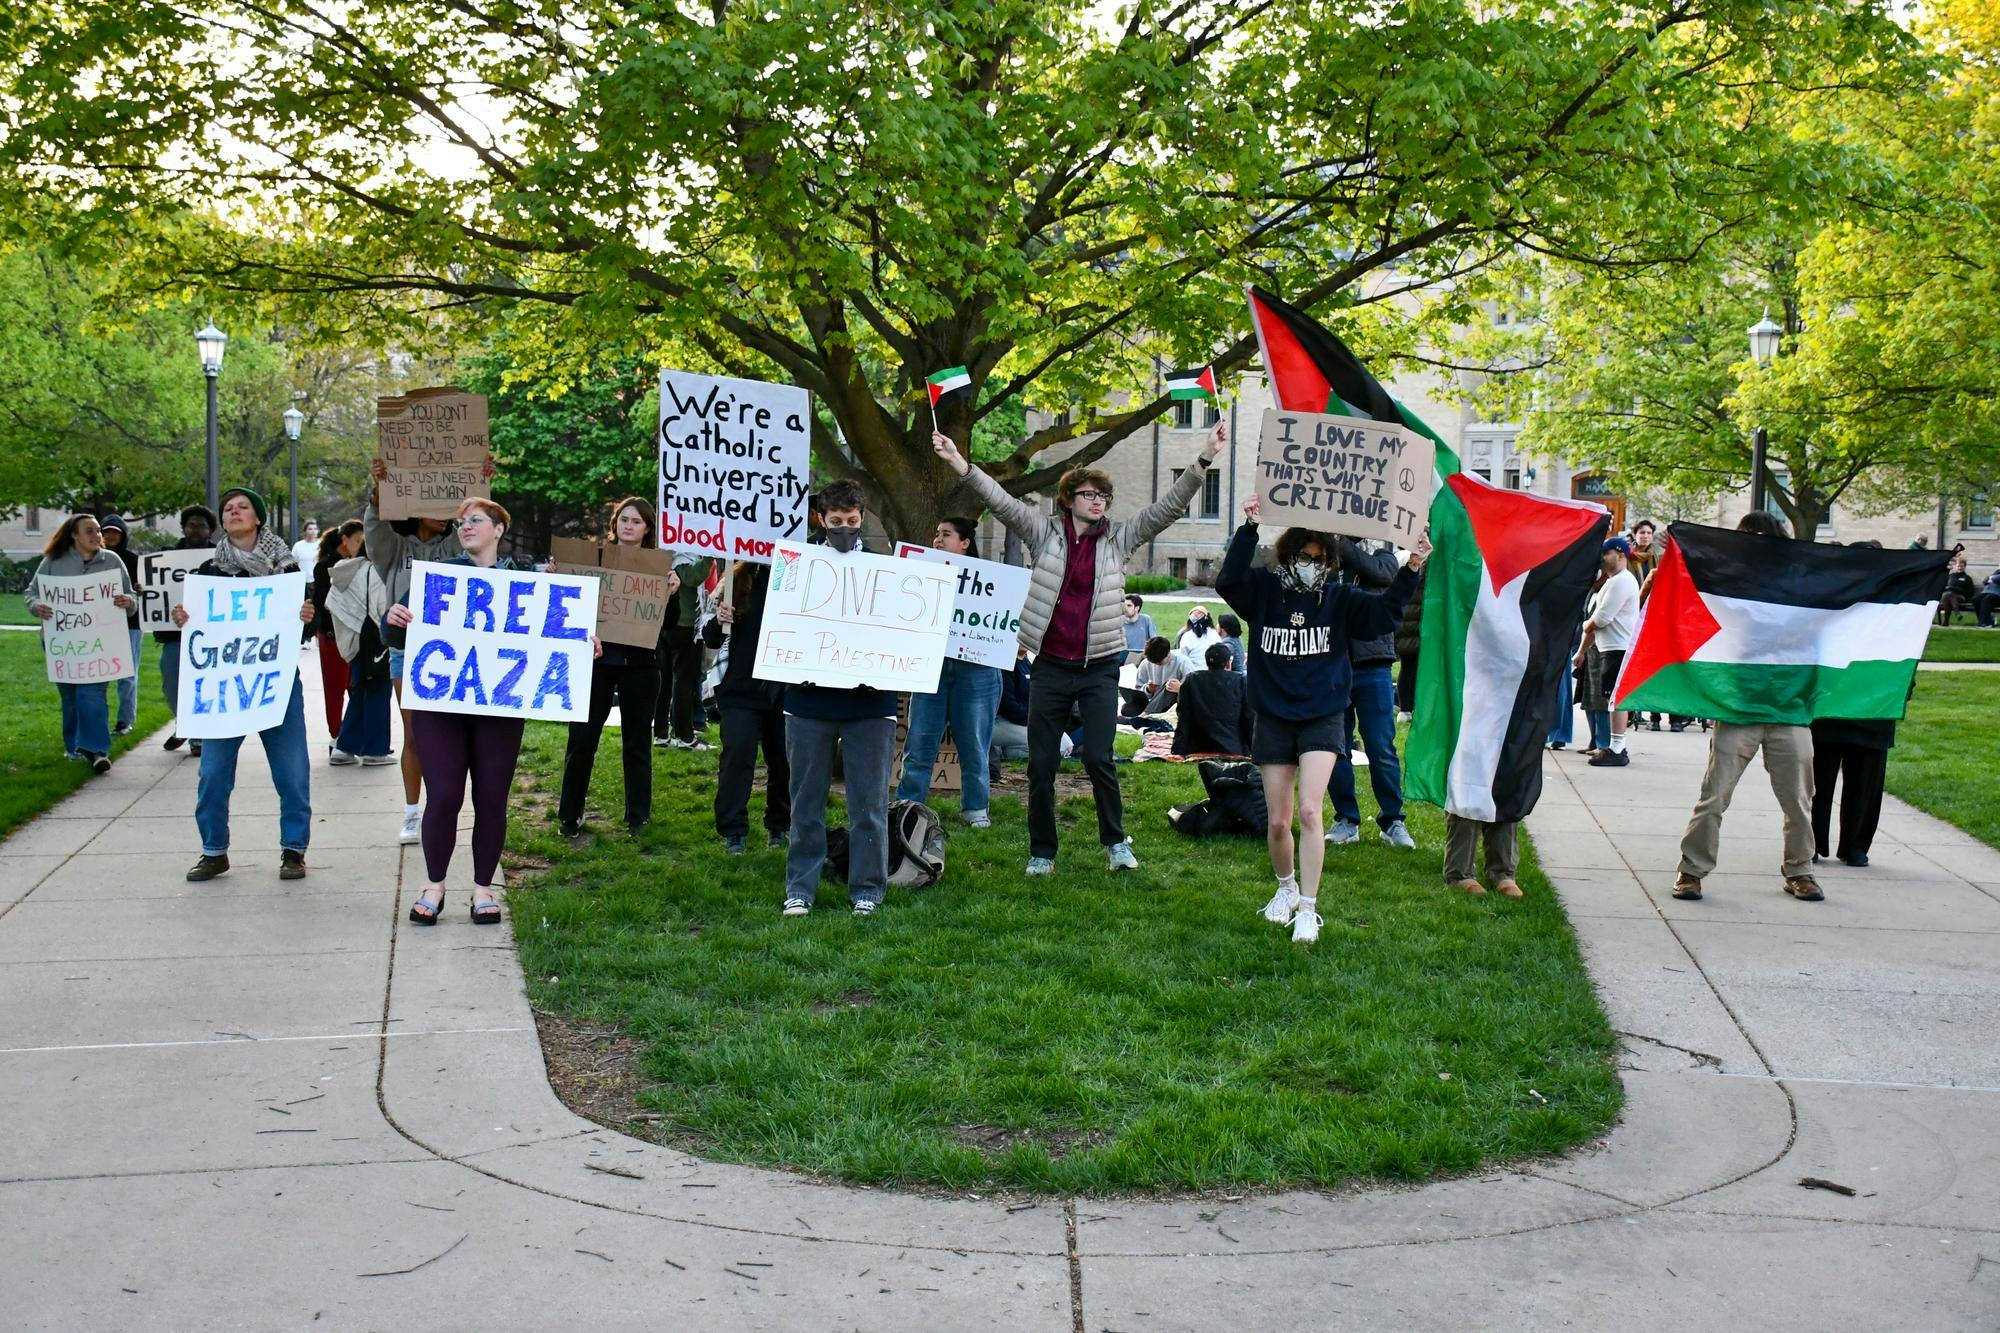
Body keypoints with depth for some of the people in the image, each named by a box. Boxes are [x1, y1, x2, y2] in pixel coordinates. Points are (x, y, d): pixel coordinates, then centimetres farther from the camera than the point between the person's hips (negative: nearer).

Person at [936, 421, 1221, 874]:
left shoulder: (1119, 539, 4)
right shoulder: (1045, 534, 3)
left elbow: (1169, 505, 0)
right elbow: (1002, 502, -5)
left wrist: (1204, 459, -9)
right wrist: (962, 467, -18)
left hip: (1100, 667, 0)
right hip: (1051, 666, 1)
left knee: (1098, 758, -7)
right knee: (1041, 764, 4)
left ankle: (1115, 841, 14)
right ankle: (1041, 852, 17)